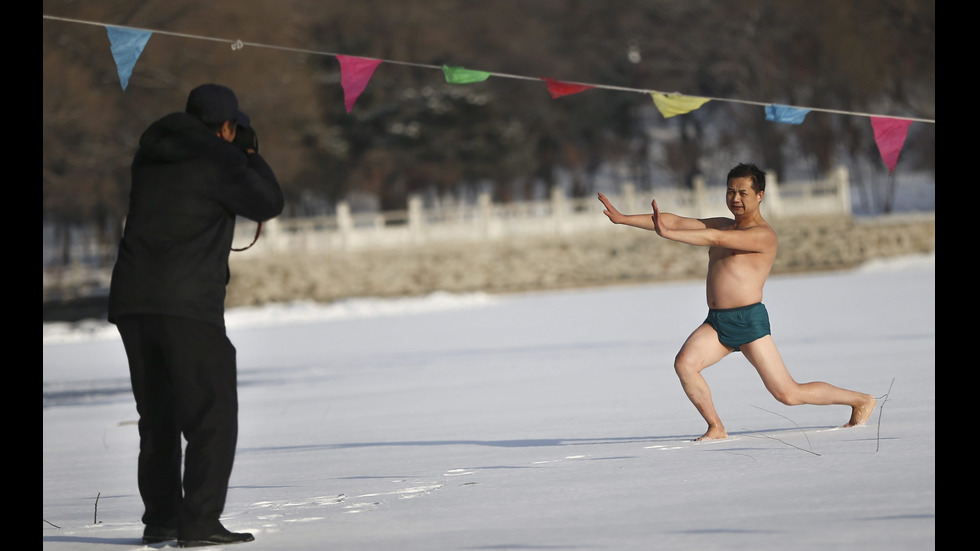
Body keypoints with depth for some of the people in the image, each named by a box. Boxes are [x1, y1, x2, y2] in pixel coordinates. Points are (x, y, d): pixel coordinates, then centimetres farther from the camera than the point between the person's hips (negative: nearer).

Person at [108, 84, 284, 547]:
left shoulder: (151, 155, 14)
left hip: (131, 301, 7)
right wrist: (250, 156, 15)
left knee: (158, 417, 16)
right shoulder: (216, 161, -6)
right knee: (212, 416, -4)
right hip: (188, 304, -7)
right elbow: (268, 204, 3)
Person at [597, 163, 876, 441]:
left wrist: (667, 233, -28)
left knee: (787, 393, -7)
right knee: (684, 362, -22)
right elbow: (676, 222, 13)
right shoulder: (723, 225, 18)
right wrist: (623, 219, 6)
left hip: (749, 321, -7)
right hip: (716, 323, 7)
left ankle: (861, 400, 13)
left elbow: (717, 239, -21)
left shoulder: (763, 235, -8)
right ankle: (716, 428, -9)